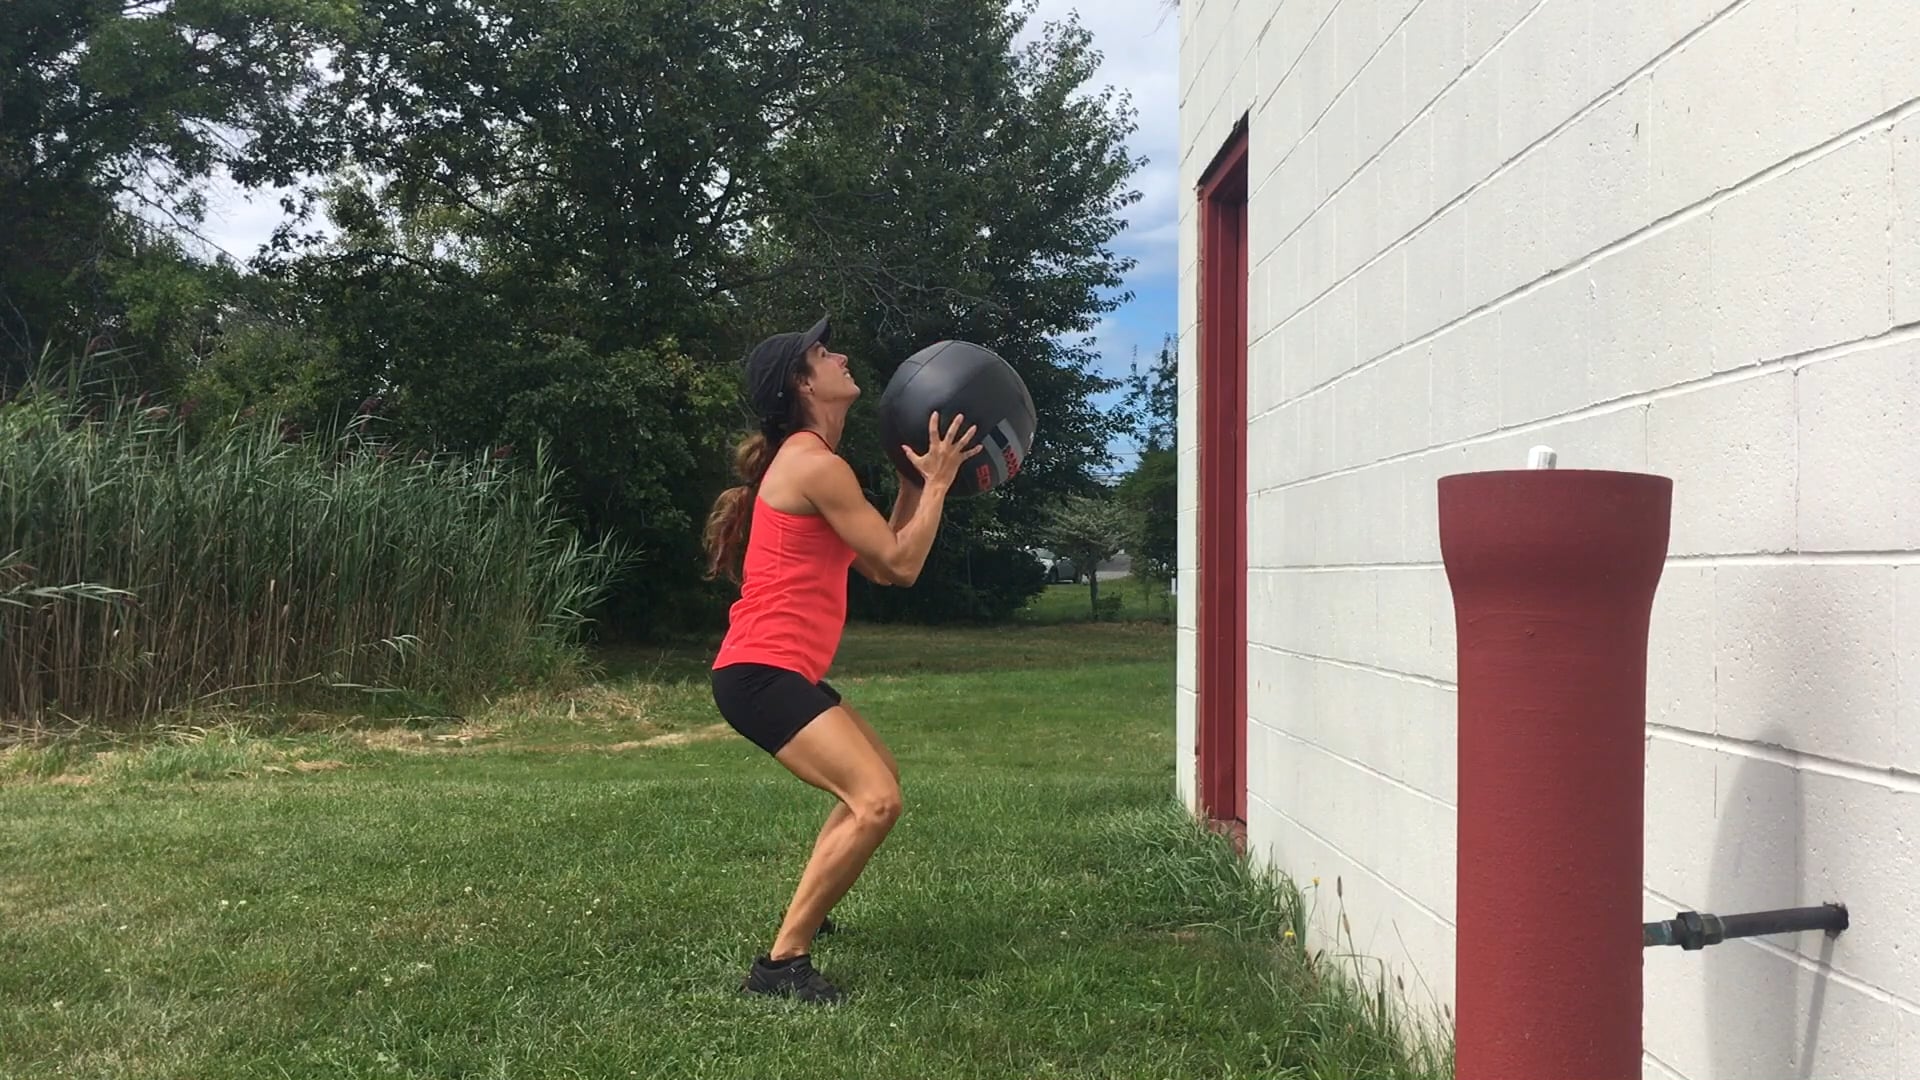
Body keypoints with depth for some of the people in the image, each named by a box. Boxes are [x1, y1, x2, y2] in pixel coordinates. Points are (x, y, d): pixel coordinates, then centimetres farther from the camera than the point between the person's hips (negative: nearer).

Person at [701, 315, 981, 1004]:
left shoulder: (806, 461, 18)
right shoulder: (816, 465, -15)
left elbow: (879, 565, 17)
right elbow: (901, 565, -12)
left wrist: (915, 479, 16)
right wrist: (938, 482, -2)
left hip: (779, 672, 11)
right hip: (762, 674, -11)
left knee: (879, 776, 28)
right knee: (876, 803, -22)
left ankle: (805, 913, 37)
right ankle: (781, 961, -17)